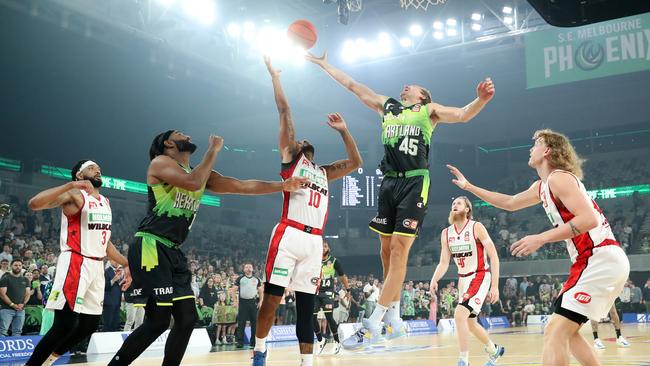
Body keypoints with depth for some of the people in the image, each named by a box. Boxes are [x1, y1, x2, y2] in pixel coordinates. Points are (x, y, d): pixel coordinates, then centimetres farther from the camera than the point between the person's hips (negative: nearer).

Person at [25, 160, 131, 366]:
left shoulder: (105, 202, 18)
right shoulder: (75, 195, -7)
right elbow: (34, 204, -24)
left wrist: (125, 264, 18)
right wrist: (71, 185, -30)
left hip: (96, 267, 8)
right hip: (75, 264, -8)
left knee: (90, 324, 10)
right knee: (65, 324, -14)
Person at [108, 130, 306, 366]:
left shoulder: (203, 173, 18)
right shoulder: (160, 162, -5)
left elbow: (243, 186, 14)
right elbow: (193, 183, -24)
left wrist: (283, 186, 8)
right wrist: (213, 150, -11)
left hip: (173, 251, 8)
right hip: (150, 247, -8)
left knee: (187, 318, 6)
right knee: (158, 321, -12)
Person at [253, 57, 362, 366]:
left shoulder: (324, 173, 27)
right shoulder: (290, 157, 14)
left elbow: (355, 161, 28)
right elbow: (284, 110, 11)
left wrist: (343, 130, 23)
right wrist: (274, 75, 14)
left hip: (314, 241, 5)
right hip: (289, 235, -5)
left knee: (306, 306, 6)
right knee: (272, 298, -3)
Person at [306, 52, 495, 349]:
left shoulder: (429, 109, 11)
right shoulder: (387, 106, 22)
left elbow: (462, 115, -3)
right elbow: (352, 85, 28)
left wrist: (481, 100, -24)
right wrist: (325, 65, 31)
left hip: (415, 183, -5)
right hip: (389, 182, 6)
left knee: (399, 250, -10)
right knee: (387, 250, 6)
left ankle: (373, 324, -11)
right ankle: (394, 321, 16)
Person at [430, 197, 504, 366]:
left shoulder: (476, 227, -13)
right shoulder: (446, 233, 3)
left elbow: (493, 256, -14)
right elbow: (444, 262, 4)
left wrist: (495, 286, -18)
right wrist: (434, 280, -15)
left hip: (480, 277, -7)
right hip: (463, 279, 7)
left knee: (460, 314, -24)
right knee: (470, 322, 17)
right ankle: (494, 350, 42)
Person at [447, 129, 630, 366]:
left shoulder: (559, 178, -10)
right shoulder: (542, 186, 19)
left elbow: (589, 219, -22)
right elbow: (510, 203, 34)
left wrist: (541, 239, -22)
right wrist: (469, 186, 36)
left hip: (600, 261, -10)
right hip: (597, 261, 10)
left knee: (555, 333, -15)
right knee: (565, 332, 18)